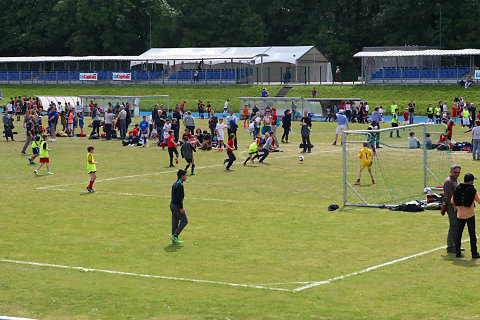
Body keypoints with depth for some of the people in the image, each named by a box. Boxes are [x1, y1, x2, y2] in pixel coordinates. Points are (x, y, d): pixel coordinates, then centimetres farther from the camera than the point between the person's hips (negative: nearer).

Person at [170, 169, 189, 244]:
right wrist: (181, 208, -20)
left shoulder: (174, 184, 12)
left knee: (175, 222, 11)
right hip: (177, 206, -9)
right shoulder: (180, 185, -18)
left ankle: (174, 240, 13)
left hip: (172, 204, 9)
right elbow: (179, 197, -22)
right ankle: (175, 235, -3)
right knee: (184, 221, 2)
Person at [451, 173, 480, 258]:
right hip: (470, 214, -4)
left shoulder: (457, 189, 1)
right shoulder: (472, 190, -12)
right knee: (472, 234, 3)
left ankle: (457, 252, 11)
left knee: (458, 234, 11)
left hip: (460, 214, 4)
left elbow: (452, 201, 9)